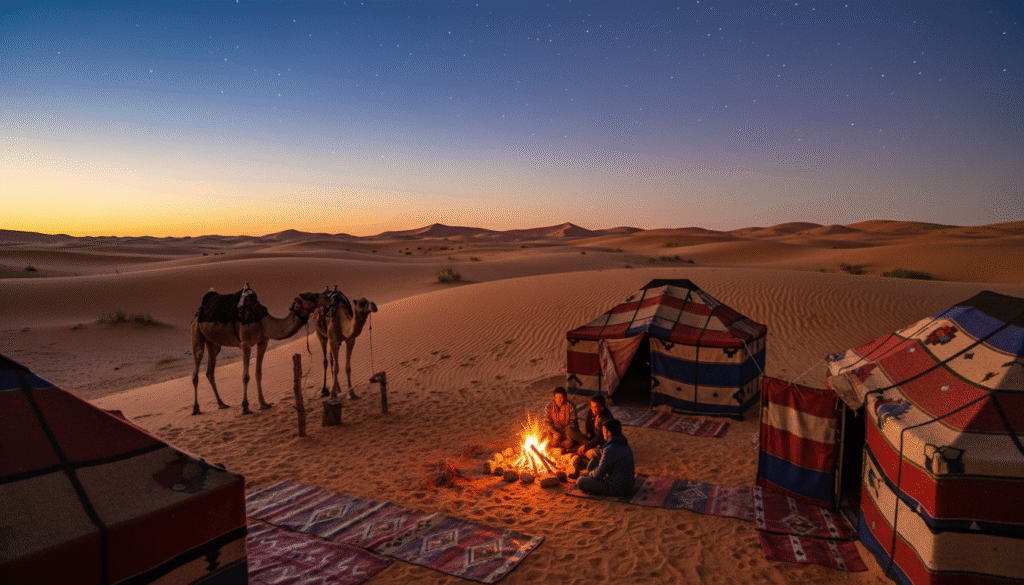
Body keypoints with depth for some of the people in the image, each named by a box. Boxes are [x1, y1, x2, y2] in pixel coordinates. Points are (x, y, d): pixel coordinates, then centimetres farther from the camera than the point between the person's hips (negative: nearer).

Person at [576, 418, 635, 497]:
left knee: (580, 482, -13)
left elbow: (599, 473, -18)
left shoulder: (610, 449, -26)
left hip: (617, 489, -10)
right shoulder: (625, 444, 4)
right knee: (595, 460, 17)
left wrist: (588, 473, 4)